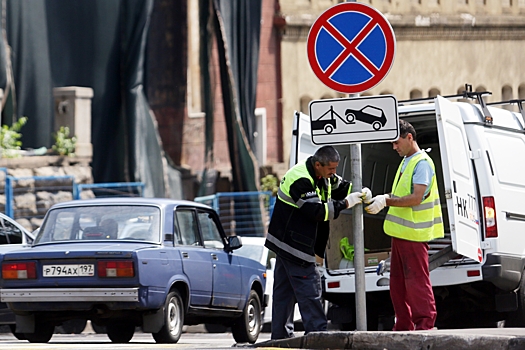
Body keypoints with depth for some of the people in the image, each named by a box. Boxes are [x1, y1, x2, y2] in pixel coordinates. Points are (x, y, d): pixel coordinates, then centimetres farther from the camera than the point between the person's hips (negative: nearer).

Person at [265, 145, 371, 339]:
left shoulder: (322, 175, 7)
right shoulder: (301, 180, -24)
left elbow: (340, 187, 18)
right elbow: (317, 211, -27)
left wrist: (360, 193, -1)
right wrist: (345, 203, -22)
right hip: (294, 243, -10)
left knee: (284, 290, 12)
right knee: (309, 289, -9)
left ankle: (281, 334, 16)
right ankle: (317, 332, -8)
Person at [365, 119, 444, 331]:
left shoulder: (422, 163, -12)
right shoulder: (405, 162, 18)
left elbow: (416, 198, -21)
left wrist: (386, 201, -23)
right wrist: (380, 199, 5)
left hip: (414, 233, -10)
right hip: (400, 232, 10)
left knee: (417, 280, -8)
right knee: (398, 281, 11)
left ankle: (424, 324, -5)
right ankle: (403, 326, 15)